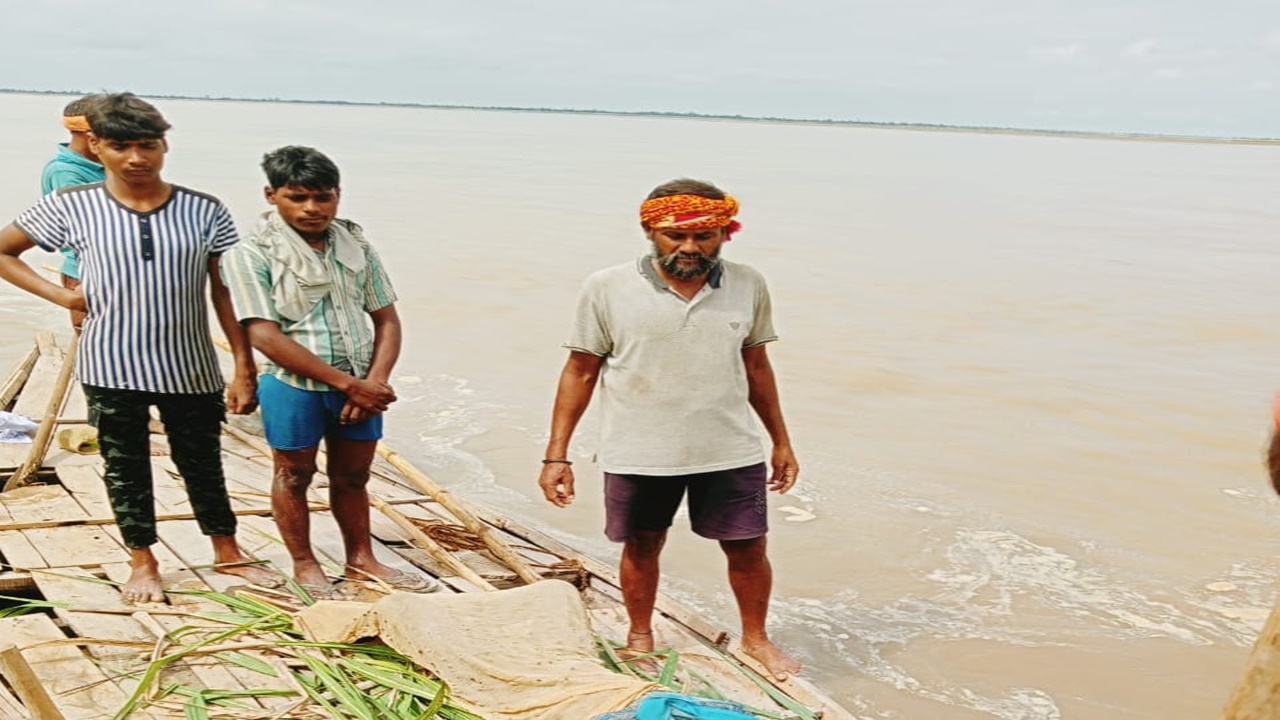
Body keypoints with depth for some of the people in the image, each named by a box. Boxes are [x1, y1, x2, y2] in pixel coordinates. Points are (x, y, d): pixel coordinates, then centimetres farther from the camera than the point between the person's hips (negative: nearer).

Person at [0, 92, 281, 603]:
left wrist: (244, 369, -4)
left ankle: (227, 554, 31)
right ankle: (143, 564, 28)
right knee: (125, 467, 12)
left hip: (190, 369, 1)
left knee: (203, 464, 14)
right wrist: (60, 295, -4)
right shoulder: (72, 208, -4)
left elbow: (226, 293, -2)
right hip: (111, 368, 0)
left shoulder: (204, 212, -4)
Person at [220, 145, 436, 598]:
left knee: (352, 476, 16)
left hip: (359, 386, 4)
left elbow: (386, 318, 6)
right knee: (295, 475, 12)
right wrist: (346, 383, -17)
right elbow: (266, 336, -17)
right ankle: (304, 564, 31)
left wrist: (374, 381, -10)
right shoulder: (252, 255, -11)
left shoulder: (356, 246, 4)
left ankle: (360, 560, 33)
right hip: (293, 386, -4)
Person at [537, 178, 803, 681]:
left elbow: (756, 366, 10)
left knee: (748, 549, 10)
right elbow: (580, 372, -3)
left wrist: (781, 442, 14)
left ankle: (755, 638, 36)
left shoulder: (748, 286, 0)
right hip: (639, 455, -1)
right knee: (641, 548, 14)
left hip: (731, 452, 2)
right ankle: (640, 637, 39)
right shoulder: (607, 289, -8)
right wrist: (556, 455, -5)